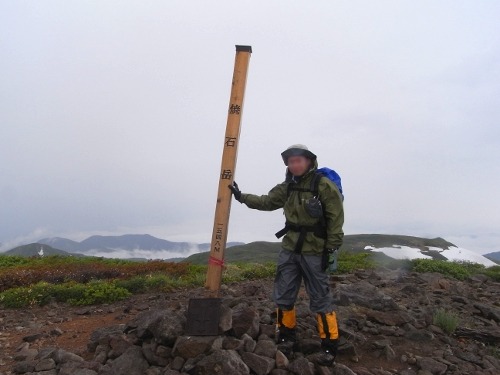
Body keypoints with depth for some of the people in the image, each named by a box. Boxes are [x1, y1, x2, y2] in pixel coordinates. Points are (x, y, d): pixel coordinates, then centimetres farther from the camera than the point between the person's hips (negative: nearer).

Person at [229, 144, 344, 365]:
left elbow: (336, 219, -13)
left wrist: (330, 249, -14)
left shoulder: (324, 185, -12)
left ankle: (329, 346, 18)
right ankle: (286, 337, 29)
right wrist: (242, 197, 9)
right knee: (282, 296, 12)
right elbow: (267, 202, 16)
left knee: (320, 299, 3)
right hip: (290, 249, 6)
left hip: (315, 252, -6)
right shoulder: (287, 187, 7)